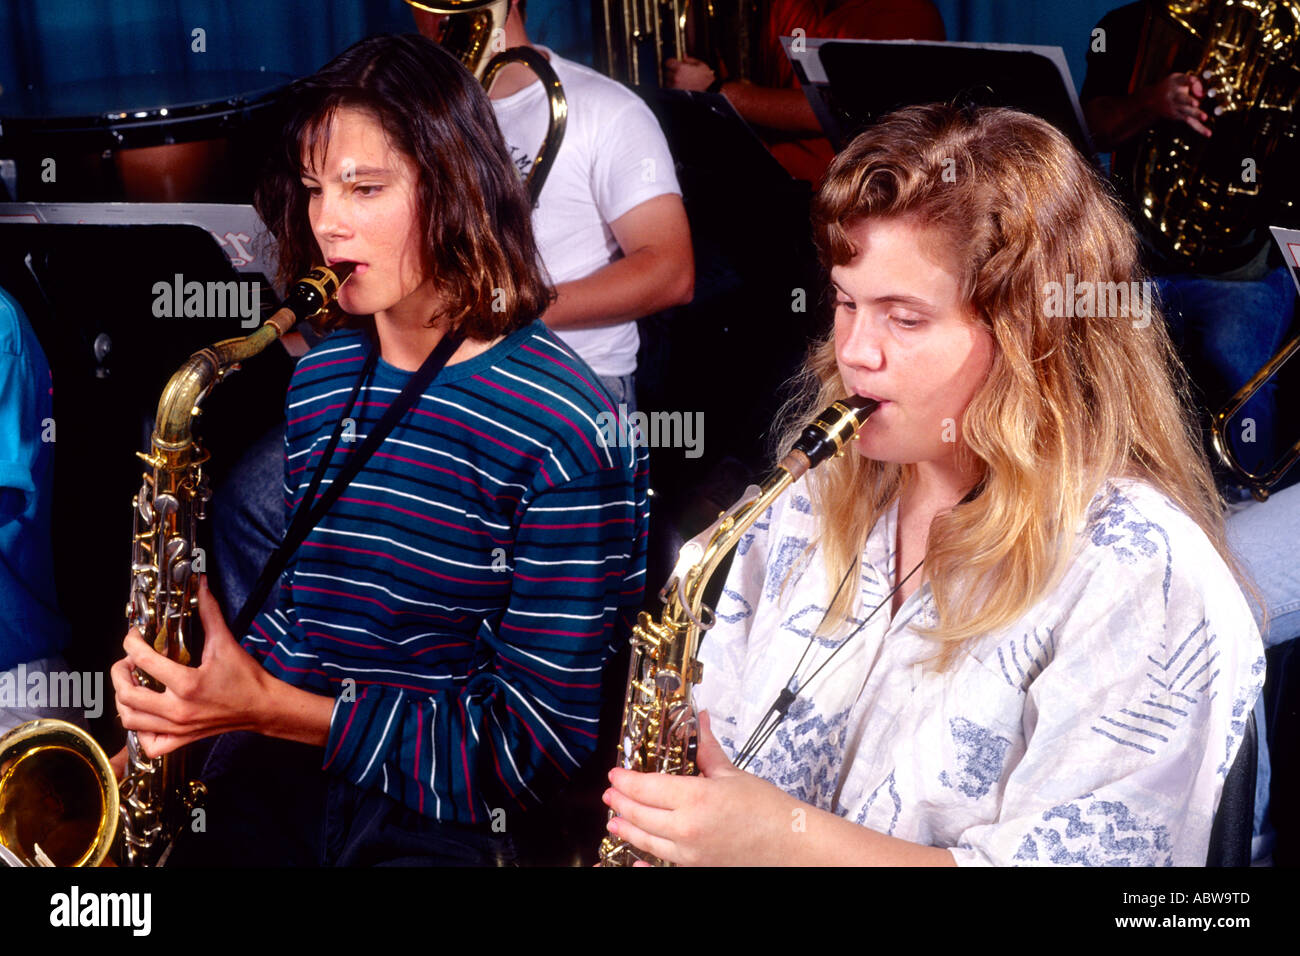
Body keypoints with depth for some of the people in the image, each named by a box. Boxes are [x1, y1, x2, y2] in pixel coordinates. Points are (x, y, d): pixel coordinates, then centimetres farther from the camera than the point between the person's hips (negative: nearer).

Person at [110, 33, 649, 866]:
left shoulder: (561, 426, -12)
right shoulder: (322, 376, 9)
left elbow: (538, 738, -13)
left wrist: (273, 707, -18)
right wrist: (192, 696, 2)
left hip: (447, 822, -4)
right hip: (282, 777, 5)